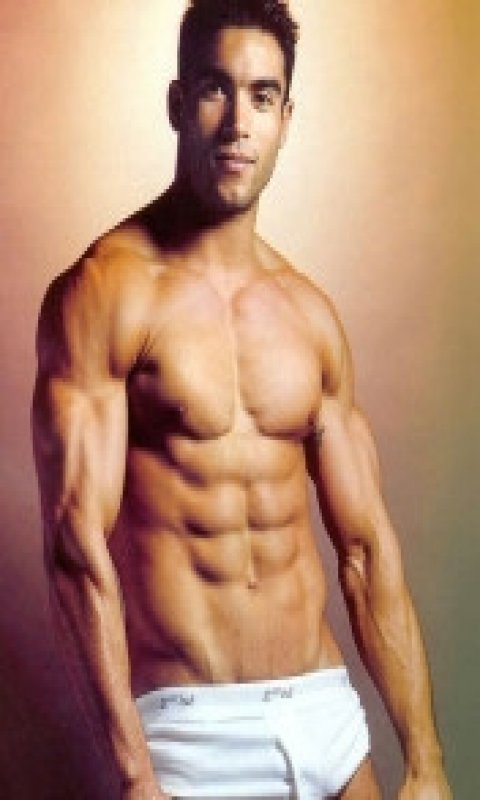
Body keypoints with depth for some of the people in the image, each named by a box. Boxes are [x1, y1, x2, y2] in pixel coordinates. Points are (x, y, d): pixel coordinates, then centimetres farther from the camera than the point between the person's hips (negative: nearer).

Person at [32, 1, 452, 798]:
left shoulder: (309, 312, 6)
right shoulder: (105, 291, -10)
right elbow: (78, 541, -16)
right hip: (190, 729, -5)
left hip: (328, 712, 5)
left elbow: (366, 547, 6)